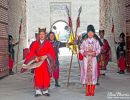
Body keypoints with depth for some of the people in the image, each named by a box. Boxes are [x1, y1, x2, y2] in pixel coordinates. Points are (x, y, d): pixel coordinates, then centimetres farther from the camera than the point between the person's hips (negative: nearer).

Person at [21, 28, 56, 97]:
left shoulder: (48, 43, 4)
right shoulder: (35, 43, 7)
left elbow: (52, 52, -3)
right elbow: (31, 52, -1)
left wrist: (46, 56, -20)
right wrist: (35, 57, -19)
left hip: (46, 62, 0)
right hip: (38, 62, 0)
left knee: (46, 76, 1)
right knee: (38, 76, -2)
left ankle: (45, 90, 11)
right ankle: (38, 91, 2)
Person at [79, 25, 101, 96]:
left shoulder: (96, 41, 4)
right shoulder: (84, 41, 6)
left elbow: (99, 50, 3)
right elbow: (81, 50, 3)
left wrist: (94, 53, -15)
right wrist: (86, 53, -12)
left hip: (93, 59, 0)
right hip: (86, 59, 0)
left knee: (93, 73, -2)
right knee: (86, 73, -1)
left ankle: (92, 91, 6)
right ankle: (87, 91, 8)